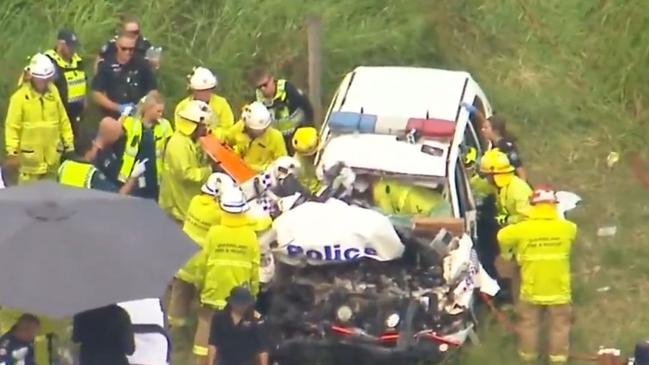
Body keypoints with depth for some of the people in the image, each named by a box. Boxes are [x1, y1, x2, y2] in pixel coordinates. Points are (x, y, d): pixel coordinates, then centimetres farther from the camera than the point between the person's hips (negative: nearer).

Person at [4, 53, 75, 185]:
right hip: (30, 153, -5)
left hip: (52, 153, 5)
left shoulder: (53, 92, 2)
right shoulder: (20, 96, -13)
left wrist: (69, 144, 12)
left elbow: (63, 120, 10)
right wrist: (12, 151, -15)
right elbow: (12, 126, -12)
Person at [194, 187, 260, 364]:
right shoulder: (250, 235, -9)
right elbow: (255, 268, -5)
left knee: (207, 332, 10)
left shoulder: (214, 232, -12)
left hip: (213, 294, -1)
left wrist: (200, 286, 9)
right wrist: (254, 292, 9)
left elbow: (203, 262, -5)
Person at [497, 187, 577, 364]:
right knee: (560, 326, 18)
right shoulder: (567, 228, -15)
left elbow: (502, 237, 0)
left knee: (528, 324, 22)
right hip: (559, 290, 0)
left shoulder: (522, 229, -17)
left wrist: (509, 252, 21)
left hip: (532, 290, 0)